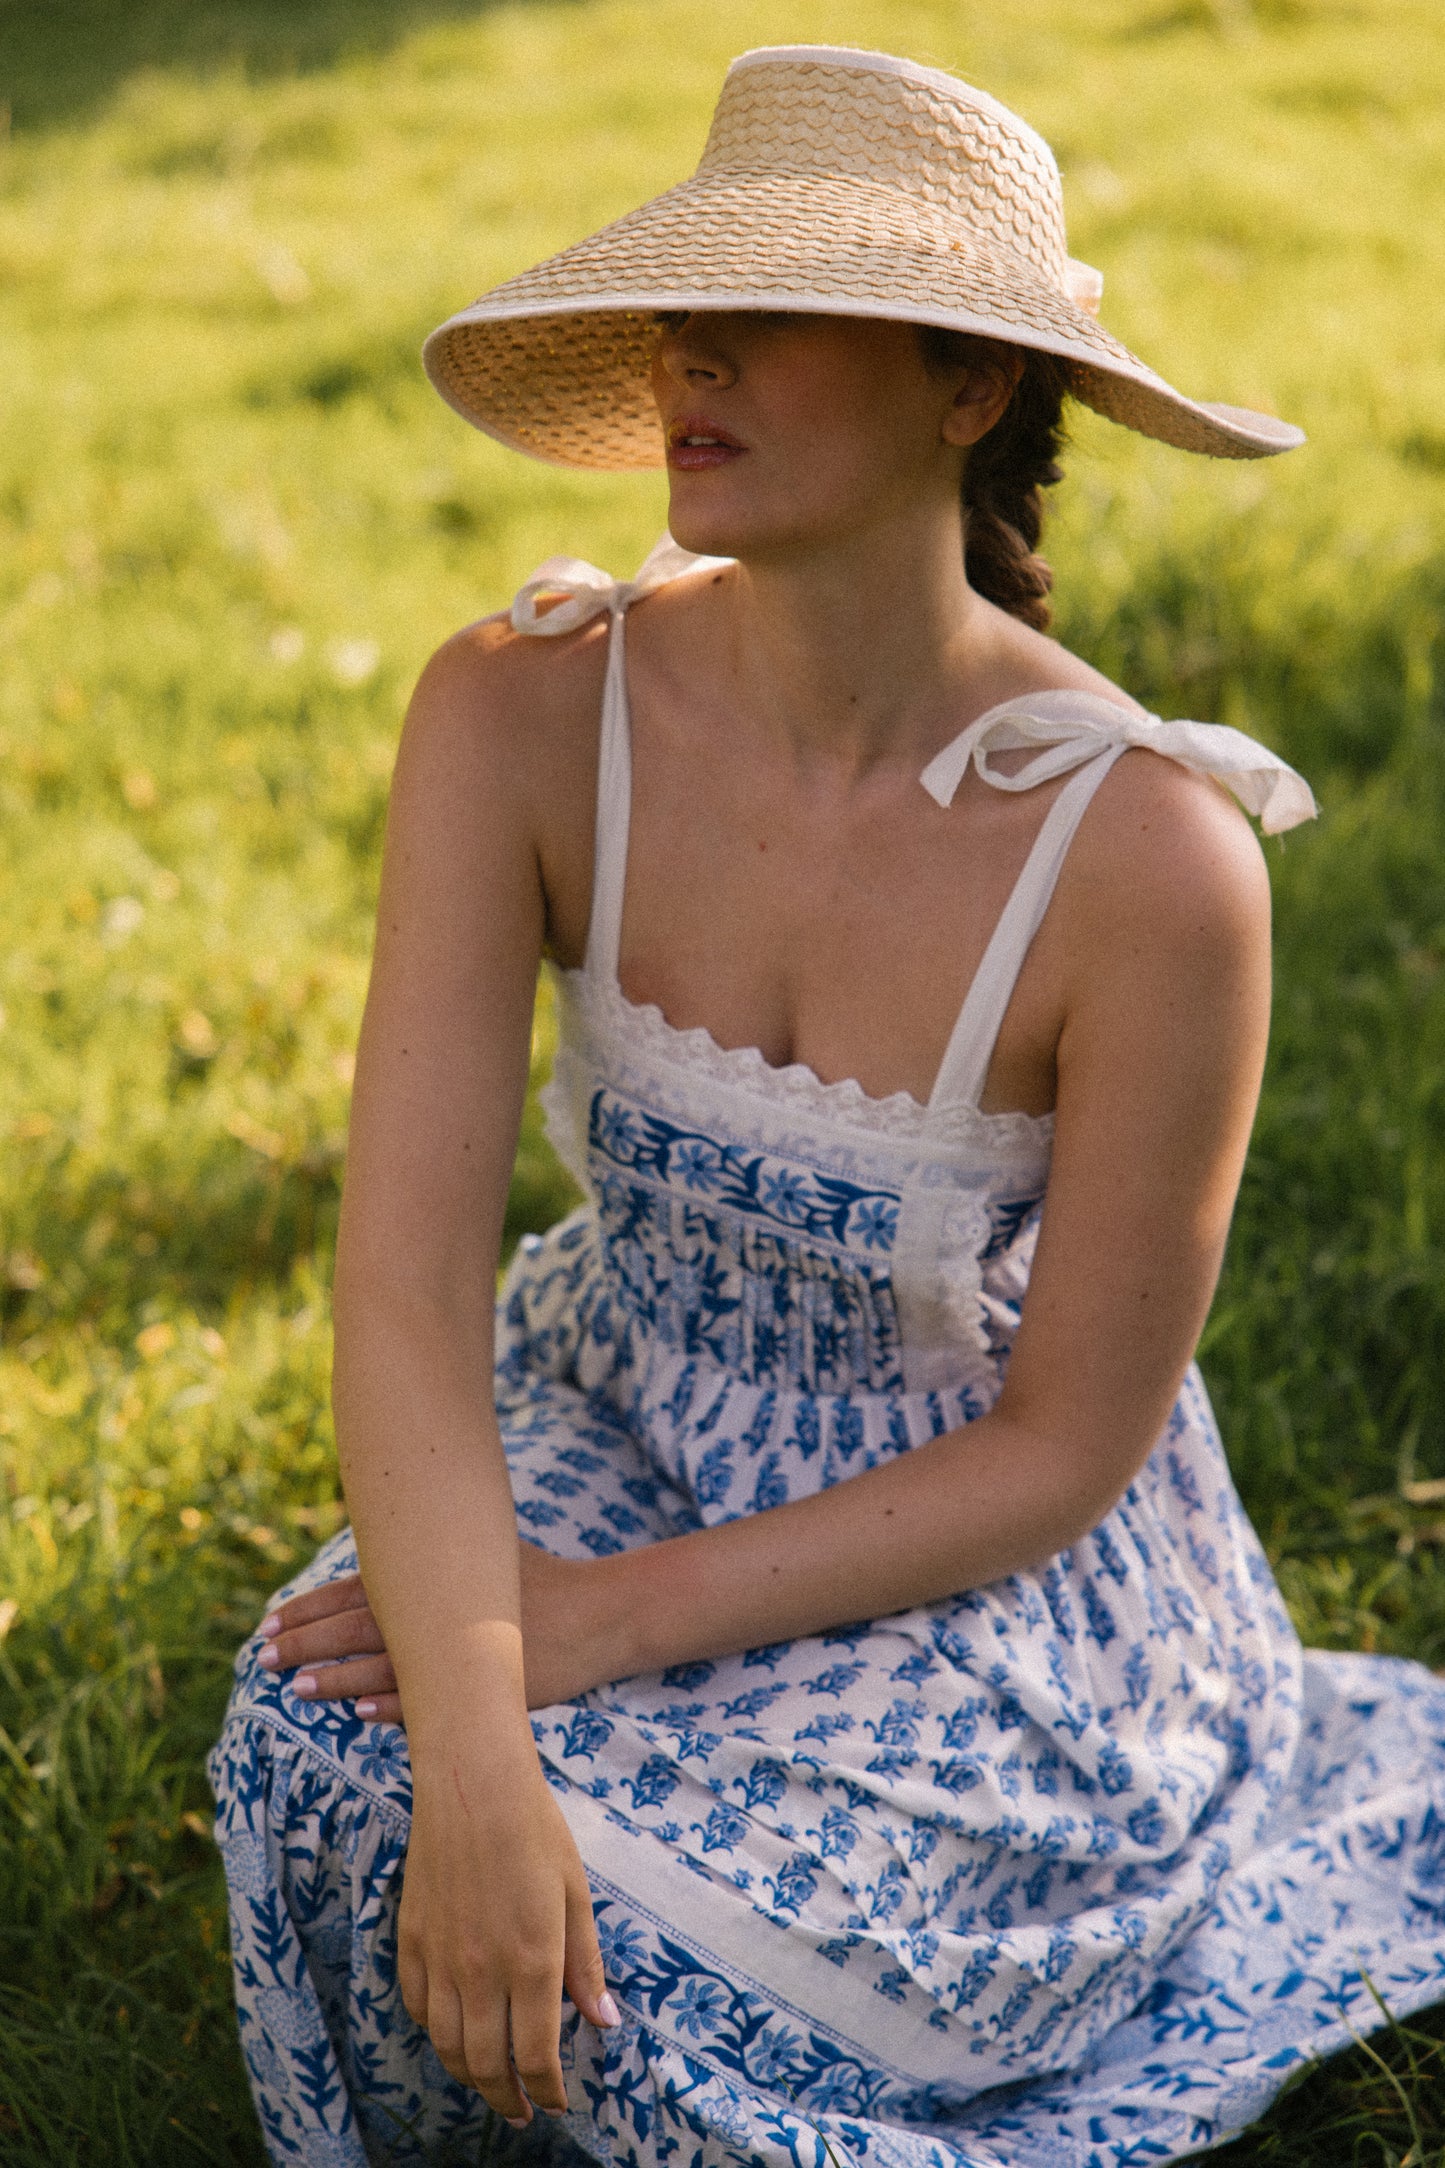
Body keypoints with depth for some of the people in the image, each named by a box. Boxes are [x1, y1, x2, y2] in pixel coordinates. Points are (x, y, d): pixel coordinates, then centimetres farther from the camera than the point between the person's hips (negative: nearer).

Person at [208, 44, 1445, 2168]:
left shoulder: (1152, 859, -27)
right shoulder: (521, 717, -19)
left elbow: (1071, 1444, -16)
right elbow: (406, 1276, -23)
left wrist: (616, 1623, -22)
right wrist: (477, 1760, -37)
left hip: (988, 1572, -2)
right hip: (618, 1431, 3)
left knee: (620, 1957, -25)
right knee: (336, 1749, -27)